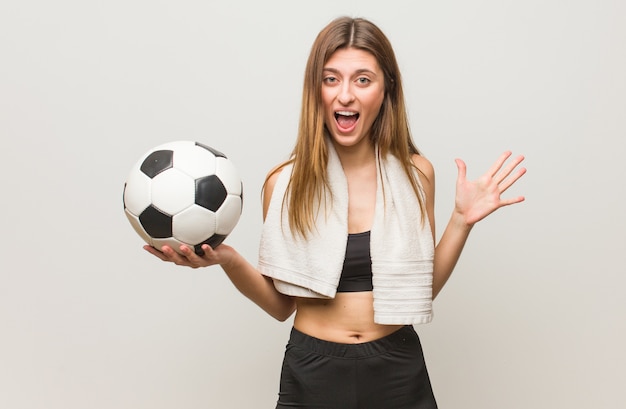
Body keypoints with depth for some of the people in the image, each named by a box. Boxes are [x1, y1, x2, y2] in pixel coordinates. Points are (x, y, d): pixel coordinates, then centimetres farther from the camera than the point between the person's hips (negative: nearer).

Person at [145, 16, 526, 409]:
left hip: (397, 372, 1)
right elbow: (281, 305, -1)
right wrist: (229, 261, -17)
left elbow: (422, 288, 3)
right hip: (313, 372, -1)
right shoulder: (286, 182, -7)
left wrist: (462, 220, -8)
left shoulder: (416, 173, -3)